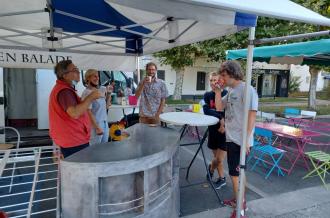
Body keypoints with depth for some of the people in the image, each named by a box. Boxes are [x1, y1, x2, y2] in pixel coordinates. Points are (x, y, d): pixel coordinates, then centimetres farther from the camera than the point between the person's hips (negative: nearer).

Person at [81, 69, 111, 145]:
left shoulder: (102, 89, 7)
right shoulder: (87, 93, -14)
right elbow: (89, 112, -17)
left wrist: (109, 94, 4)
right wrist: (97, 127, -18)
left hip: (105, 123, 7)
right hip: (95, 124, -7)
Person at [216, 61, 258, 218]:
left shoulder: (247, 89, -15)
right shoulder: (231, 91, 10)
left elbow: (252, 115, -19)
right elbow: (219, 107, 14)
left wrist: (246, 140, -21)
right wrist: (217, 90, 1)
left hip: (240, 140, -8)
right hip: (231, 138, 8)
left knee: (236, 172, 0)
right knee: (235, 172, 18)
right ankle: (238, 199, 34)